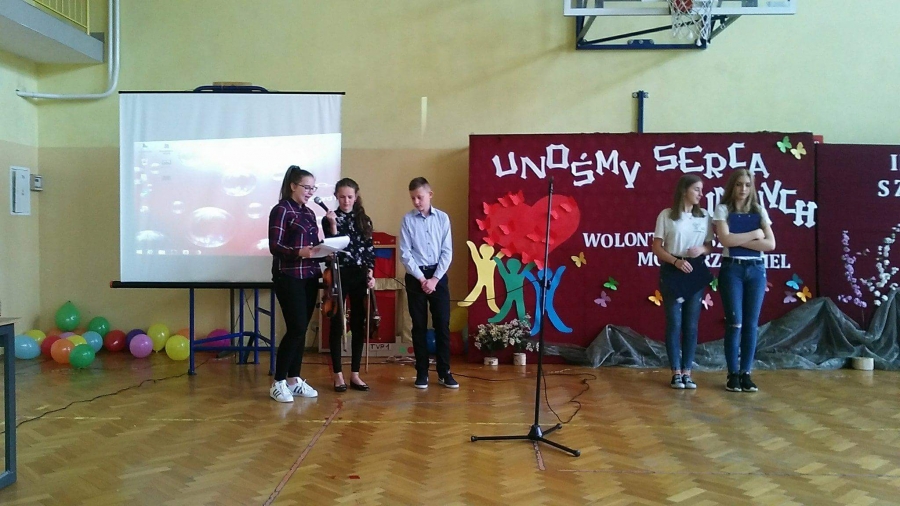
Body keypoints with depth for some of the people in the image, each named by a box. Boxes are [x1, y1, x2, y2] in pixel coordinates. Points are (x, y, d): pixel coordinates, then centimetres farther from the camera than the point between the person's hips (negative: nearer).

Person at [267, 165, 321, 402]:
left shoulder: (309, 213, 15)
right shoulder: (281, 210, -7)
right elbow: (274, 246, -15)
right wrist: (299, 252, -29)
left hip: (309, 277, 7)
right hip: (289, 277, -7)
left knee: (301, 330, 9)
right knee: (296, 329, -10)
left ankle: (294, 380, 18)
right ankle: (278, 383, 2)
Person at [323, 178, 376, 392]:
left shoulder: (364, 220, 9)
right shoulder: (330, 218, 0)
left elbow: (370, 250, 8)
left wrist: (370, 274, 0)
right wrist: (333, 225, -21)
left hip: (360, 276, 3)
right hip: (338, 275, -3)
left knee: (359, 325, 5)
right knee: (337, 324, 0)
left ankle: (355, 374, 13)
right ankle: (338, 375, 9)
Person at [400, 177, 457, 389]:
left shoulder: (443, 218, 1)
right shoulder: (407, 219, -1)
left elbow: (447, 251, 0)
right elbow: (405, 253, -4)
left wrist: (435, 278, -9)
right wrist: (421, 278, -11)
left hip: (438, 275, 1)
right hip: (415, 276, -1)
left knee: (442, 324, 2)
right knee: (419, 325, 5)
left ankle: (444, 372, 11)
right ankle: (422, 372, 14)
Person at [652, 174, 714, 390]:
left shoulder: (704, 216, 7)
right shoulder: (666, 215, -3)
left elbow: (709, 245, 12)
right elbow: (657, 247, -3)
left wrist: (702, 249, -11)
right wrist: (676, 261, -17)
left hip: (696, 272, 3)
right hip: (672, 272, -3)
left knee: (691, 323, 5)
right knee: (674, 322, -1)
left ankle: (687, 371, 12)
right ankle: (676, 372, 7)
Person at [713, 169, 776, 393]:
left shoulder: (759, 211, 10)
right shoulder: (723, 210, 2)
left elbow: (770, 244, -1)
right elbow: (725, 240, -13)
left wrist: (739, 240, -8)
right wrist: (754, 234, -6)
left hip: (756, 269, 3)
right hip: (731, 268, -3)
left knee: (751, 323, 3)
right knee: (735, 322, -4)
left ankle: (746, 373, 10)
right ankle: (733, 374, 4)